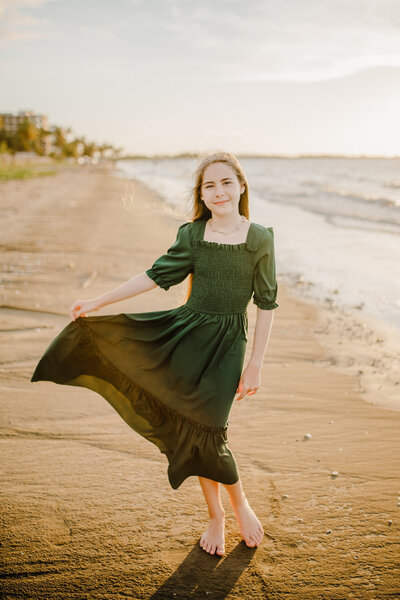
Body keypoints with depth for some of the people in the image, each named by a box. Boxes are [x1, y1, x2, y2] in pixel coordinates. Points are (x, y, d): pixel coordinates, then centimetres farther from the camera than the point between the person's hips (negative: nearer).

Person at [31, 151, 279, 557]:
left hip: (227, 342, -3)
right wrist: (97, 302, 6)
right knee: (192, 430, 8)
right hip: (186, 332, 3)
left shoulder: (259, 239, -7)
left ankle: (239, 504, 25)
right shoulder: (192, 235, 0)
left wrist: (255, 365, -5)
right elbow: (155, 275, 6)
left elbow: (266, 304, -3)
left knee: (208, 430, -6)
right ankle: (215, 518, 29)